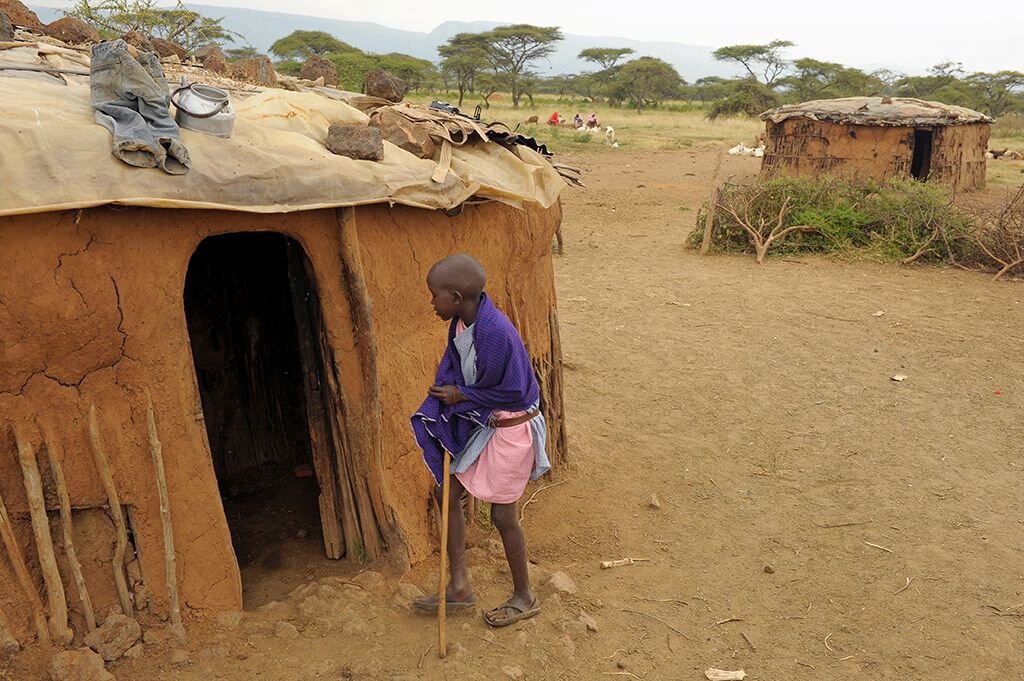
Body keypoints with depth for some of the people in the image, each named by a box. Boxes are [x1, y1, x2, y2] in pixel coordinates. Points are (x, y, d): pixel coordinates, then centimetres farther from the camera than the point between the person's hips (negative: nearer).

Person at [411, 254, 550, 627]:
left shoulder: (496, 332, -31)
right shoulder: (461, 323, -5)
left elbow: (513, 390, -24)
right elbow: (451, 367, 9)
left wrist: (462, 397, -16)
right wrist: (446, 395, -9)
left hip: (510, 428, -9)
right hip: (478, 423, 9)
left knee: (502, 514, 5)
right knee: (447, 492, 12)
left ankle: (524, 597, 28)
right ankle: (459, 586, 28)